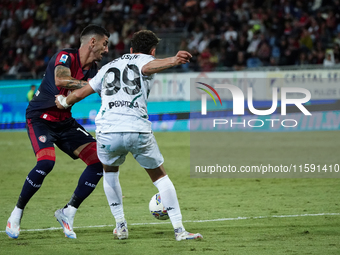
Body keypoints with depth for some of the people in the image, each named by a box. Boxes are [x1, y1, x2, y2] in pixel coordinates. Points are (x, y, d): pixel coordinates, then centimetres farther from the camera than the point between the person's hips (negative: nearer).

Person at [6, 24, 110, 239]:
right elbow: (61, 81, -38)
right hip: (40, 117, -8)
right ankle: (16, 214, -10)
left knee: (99, 161, -7)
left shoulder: (93, 68, 5)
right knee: (46, 161, -30)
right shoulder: (65, 57, -19)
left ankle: (68, 213, 3)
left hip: (65, 121, 8)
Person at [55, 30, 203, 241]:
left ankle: (121, 225, 26)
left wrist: (64, 102, 53)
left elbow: (80, 93, 32)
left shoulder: (109, 67, 27)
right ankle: (179, 229, 6)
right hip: (139, 131, -3)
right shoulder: (145, 60, 14)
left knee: (110, 172, 32)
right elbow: (149, 67, -13)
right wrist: (172, 61, -31)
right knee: (160, 176, 15)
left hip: (107, 131, 3)